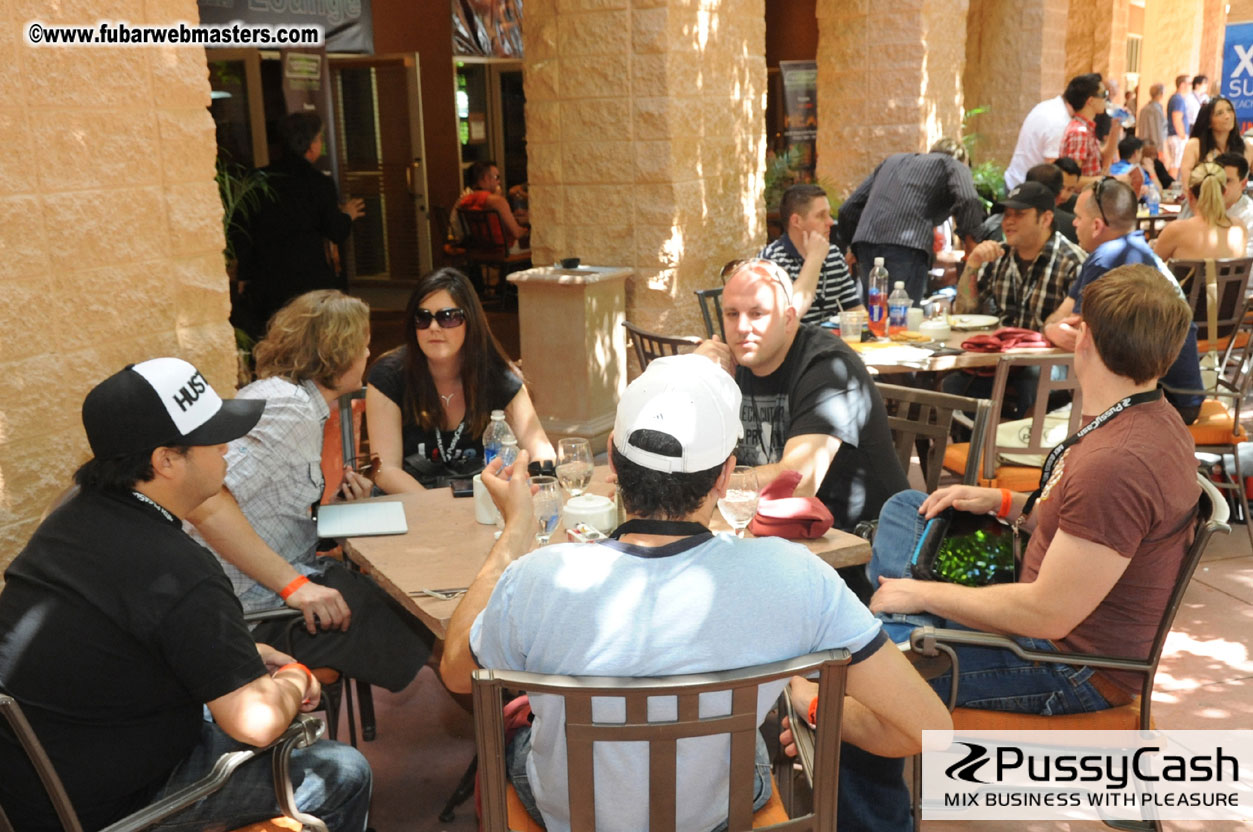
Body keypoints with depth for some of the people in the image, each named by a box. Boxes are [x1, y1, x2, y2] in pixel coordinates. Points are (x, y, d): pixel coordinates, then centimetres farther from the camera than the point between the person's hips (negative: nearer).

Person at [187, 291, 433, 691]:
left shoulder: (281, 394, 11)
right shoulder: (290, 409, -20)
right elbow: (204, 501, -31)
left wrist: (331, 499, 4)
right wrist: (293, 584, -29)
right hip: (260, 603, -10)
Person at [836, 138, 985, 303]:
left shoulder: (893, 160, 33)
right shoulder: (955, 166, 17)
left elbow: (849, 207, 27)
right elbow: (969, 201, -6)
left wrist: (845, 243, 33)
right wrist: (969, 237, 6)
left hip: (865, 242, 6)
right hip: (907, 245, -5)